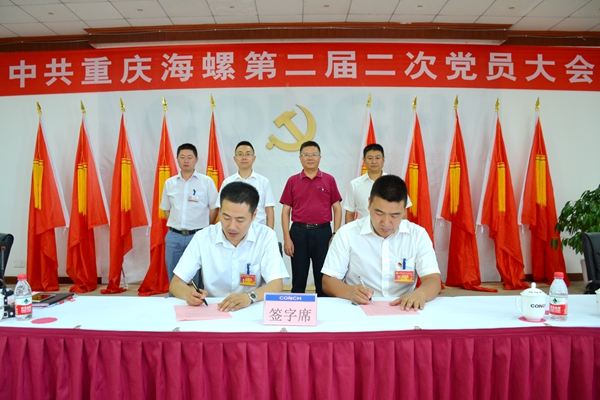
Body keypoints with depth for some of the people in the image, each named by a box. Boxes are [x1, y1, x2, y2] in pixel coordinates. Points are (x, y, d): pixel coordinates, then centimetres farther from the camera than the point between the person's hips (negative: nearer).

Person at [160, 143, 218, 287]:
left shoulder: (206, 181, -2)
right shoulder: (169, 183, 7)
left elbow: (214, 208, 2)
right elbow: (166, 209, 16)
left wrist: (204, 229, 2)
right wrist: (176, 225, 7)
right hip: (174, 236, 3)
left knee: (200, 279, 5)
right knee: (174, 279, 12)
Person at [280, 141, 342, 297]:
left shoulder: (329, 180, 4)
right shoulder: (292, 181, 4)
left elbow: (337, 208, 5)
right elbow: (286, 211, 3)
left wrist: (335, 234, -3)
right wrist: (286, 238, -4)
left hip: (323, 232, 0)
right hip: (299, 232, 0)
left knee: (323, 277, 8)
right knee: (298, 278, 9)